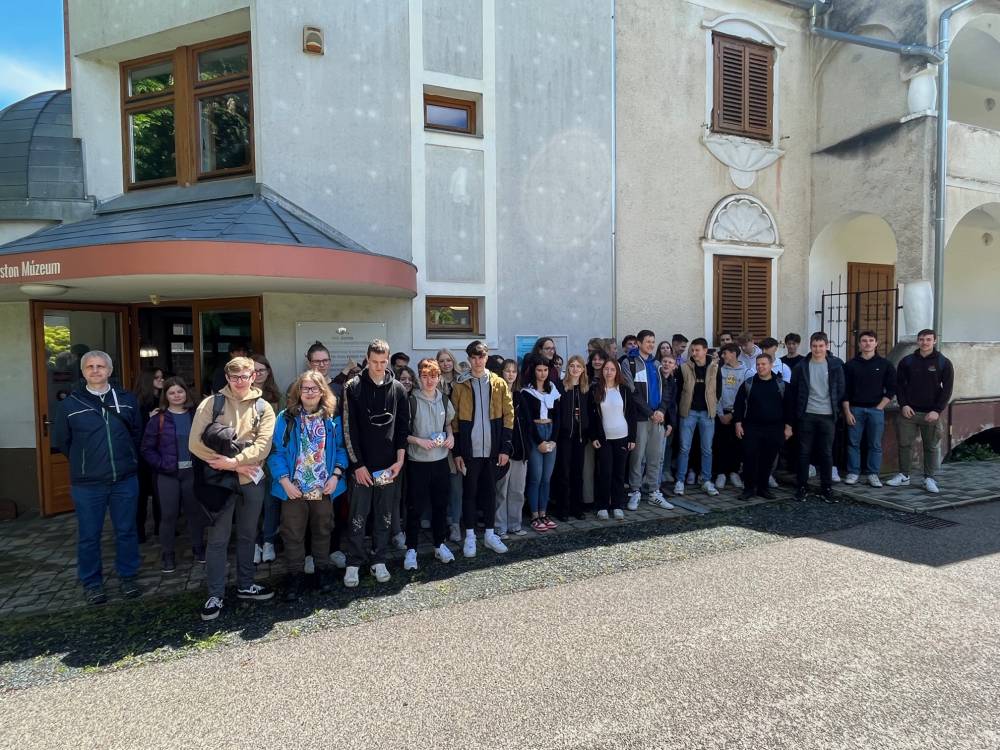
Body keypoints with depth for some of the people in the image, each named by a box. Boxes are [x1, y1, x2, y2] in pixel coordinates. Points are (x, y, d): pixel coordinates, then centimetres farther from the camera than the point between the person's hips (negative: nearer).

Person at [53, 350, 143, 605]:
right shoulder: (70, 404, -2)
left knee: (127, 531, 11)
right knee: (89, 536, 10)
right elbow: (60, 441, 7)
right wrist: (83, 462, 11)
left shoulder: (127, 400, 2)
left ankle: (127, 576, 27)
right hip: (87, 484, -1)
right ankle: (91, 582, 26)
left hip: (125, 481, 1)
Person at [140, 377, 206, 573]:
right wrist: (161, 465, -12)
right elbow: (146, 448, -2)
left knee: (195, 512, 10)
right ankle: (168, 556, 16)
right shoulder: (158, 419, -3)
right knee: (168, 515, 3)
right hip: (168, 474, -2)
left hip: (192, 472, 2)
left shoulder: (196, 415, 3)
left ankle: (199, 549, 26)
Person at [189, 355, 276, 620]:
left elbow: (263, 445, -9)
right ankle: (215, 595, 17)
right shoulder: (211, 404, -2)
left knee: (247, 536, 15)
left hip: (252, 480, 2)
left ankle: (245, 585, 31)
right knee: (218, 539, 4)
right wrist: (233, 466, -13)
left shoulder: (263, 408, 2)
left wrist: (234, 461, -21)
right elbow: (195, 443, -10)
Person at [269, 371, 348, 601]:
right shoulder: (286, 418, -5)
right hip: (294, 489, -1)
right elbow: (276, 452, -7)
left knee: (323, 530, 16)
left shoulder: (332, 418, 1)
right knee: (293, 533, 8)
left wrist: (336, 475, -9)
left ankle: (323, 569, 34)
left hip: (324, 488, 2)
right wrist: (285, 481, -14)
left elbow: (341, 448, 3)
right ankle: (296, 575, 24)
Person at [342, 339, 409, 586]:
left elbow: (403, 426, 6)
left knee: (384, 517, 10)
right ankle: (353, 564, 17)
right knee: (358, 517, 4)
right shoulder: (354, 387, -3)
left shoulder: (398, 388, 5)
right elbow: (349, 428, -6)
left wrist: (400, 459, -3)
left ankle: (379, 561, 23)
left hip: (389, 465, 2)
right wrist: (358, 464, -10)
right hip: (361, 465, -2)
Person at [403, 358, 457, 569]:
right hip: (417, 461, -4)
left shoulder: (444, 400, 5)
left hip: (441, 460, 5)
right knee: (415, 507, 2)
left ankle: (439, 544, 29)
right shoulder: (411, 401, -10)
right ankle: (411, 549, 15)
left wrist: (450, 436, 1)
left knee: (440, 504, 13)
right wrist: (419, 441, -20)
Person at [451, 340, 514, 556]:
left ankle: (490, 534, 22)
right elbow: (455, 420, 0)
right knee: (469, 492, 7)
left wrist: (505, 448, -4)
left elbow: (508, 415, 2)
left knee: (490, 491, 10)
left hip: (493, 449, 1)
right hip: (470, 449, -1)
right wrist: (457, 452, -4)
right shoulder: (460, 386, 1)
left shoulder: (499, 384, 4)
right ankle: (470, 536, 18)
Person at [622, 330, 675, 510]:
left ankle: (653, 492, 18)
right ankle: (635, 492, 9)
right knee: (638, 456, -1)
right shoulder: (629, 363, -4)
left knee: (656, 457, 9)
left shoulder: (656, 364, 16)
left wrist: (662, 410, -6)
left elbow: (664, 389, 11)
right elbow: (633, 392, -10)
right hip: (640, 418, -6)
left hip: (659, 417, 6)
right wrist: (650, 413, -12)